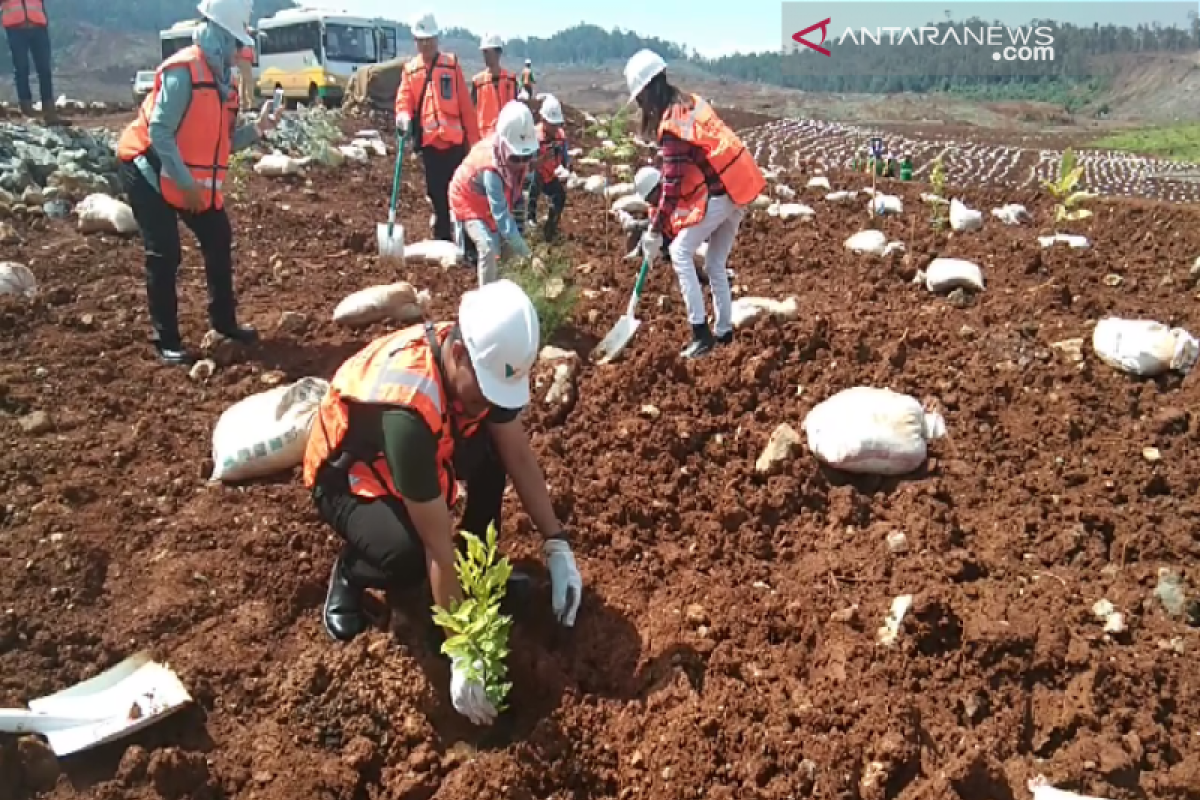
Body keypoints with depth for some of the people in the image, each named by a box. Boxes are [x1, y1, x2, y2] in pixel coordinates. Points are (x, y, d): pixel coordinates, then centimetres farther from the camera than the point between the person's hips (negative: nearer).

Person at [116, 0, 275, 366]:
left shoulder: (222, 79, 6)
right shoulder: (183, 71, -21)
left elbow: (223, 141, 5)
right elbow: (159, 133, -25)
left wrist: (257, 128, -9)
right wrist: (187, 184, -26)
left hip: (194, 179, 9)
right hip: (149, 172, -9)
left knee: (219, 240, 10)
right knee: (165, 255, -8)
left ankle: (224, 320, 24)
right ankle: (166, 340, 2)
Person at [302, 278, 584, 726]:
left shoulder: (483, 360, -21)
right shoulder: (408, 405, -41)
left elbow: (520, 456, -10)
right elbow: (438, 544, -37)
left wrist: (558, 548, -17)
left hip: (423, 454, 7)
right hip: (348, 477, -6)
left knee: (496, 448, -19)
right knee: (407, 555, -34)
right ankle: (349, 575, 0)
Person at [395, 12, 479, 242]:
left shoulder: (452, 64, 4)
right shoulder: (410, 69, 10)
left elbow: (466, 105, 2)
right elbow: (404, 99, 3)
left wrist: (473, 139, -1)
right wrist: (403, 117, -21)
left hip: (454, 140, -2)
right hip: (428, 142, 2)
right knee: (437, 194, 8)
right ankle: (443, 238, 17)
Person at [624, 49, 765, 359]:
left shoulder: (671, 123, -16)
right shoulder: (691, 102, 11)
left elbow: (672, 184, -18)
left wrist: (655, 231, -14)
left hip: (717, 196, -9)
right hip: (737, 190, 9)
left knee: (680, 252, -4)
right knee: (716, 264, 15)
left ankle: (701, 333, -7)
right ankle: (724, 331, 22)